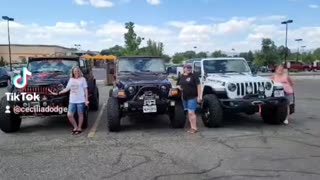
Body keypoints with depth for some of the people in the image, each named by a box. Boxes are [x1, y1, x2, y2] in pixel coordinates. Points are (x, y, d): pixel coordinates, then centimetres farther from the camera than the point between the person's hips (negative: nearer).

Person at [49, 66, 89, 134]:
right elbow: (67, 89, 15)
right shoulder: (71, 80, 13)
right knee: (69, 115, -2)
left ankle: (79, 128, 20)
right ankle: (75, 127, 17)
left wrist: (86, 100, -4)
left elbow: (85, 90, 1)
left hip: (80, 100, -4)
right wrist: (58, 93, 7)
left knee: (80, 114, 5)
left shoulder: (82, 79, 2)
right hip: (72, 101, 4)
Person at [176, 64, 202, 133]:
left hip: (192, 97, -6)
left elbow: (198, 86, -8)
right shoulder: (181, 77, 10)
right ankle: (192, 127, 20)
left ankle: (194, 128, 0)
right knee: (188, 113, 11)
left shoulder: (193, 76, -6)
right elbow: (178, 85, 21)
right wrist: (179, 87, -3)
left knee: (191, 113, -10)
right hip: (184, 97, 6)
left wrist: (199, 96, -13)